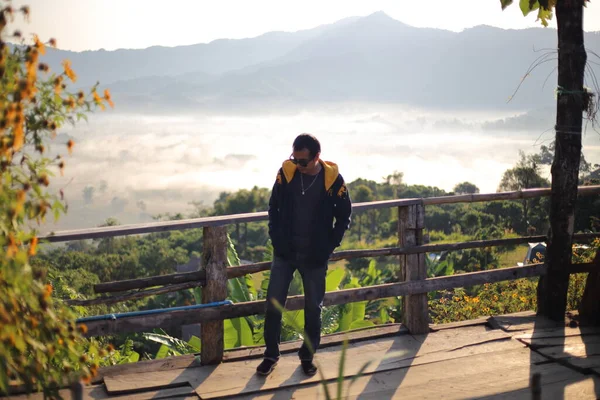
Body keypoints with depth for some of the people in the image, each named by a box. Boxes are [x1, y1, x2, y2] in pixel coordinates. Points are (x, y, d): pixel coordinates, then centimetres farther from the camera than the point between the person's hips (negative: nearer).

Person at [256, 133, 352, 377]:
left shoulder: (333, 179, -11)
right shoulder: (286, 172, -7)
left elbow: (344, 216, -1)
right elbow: (274, 208, 3)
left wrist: (328, 247, -5)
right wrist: (277, 240, -3)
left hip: (315, 256, -1)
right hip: (285, 252, 1)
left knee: (313, 308, 8)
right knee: (273, 303, 2)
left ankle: (308, 356, 24)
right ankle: (271, 354, 17)